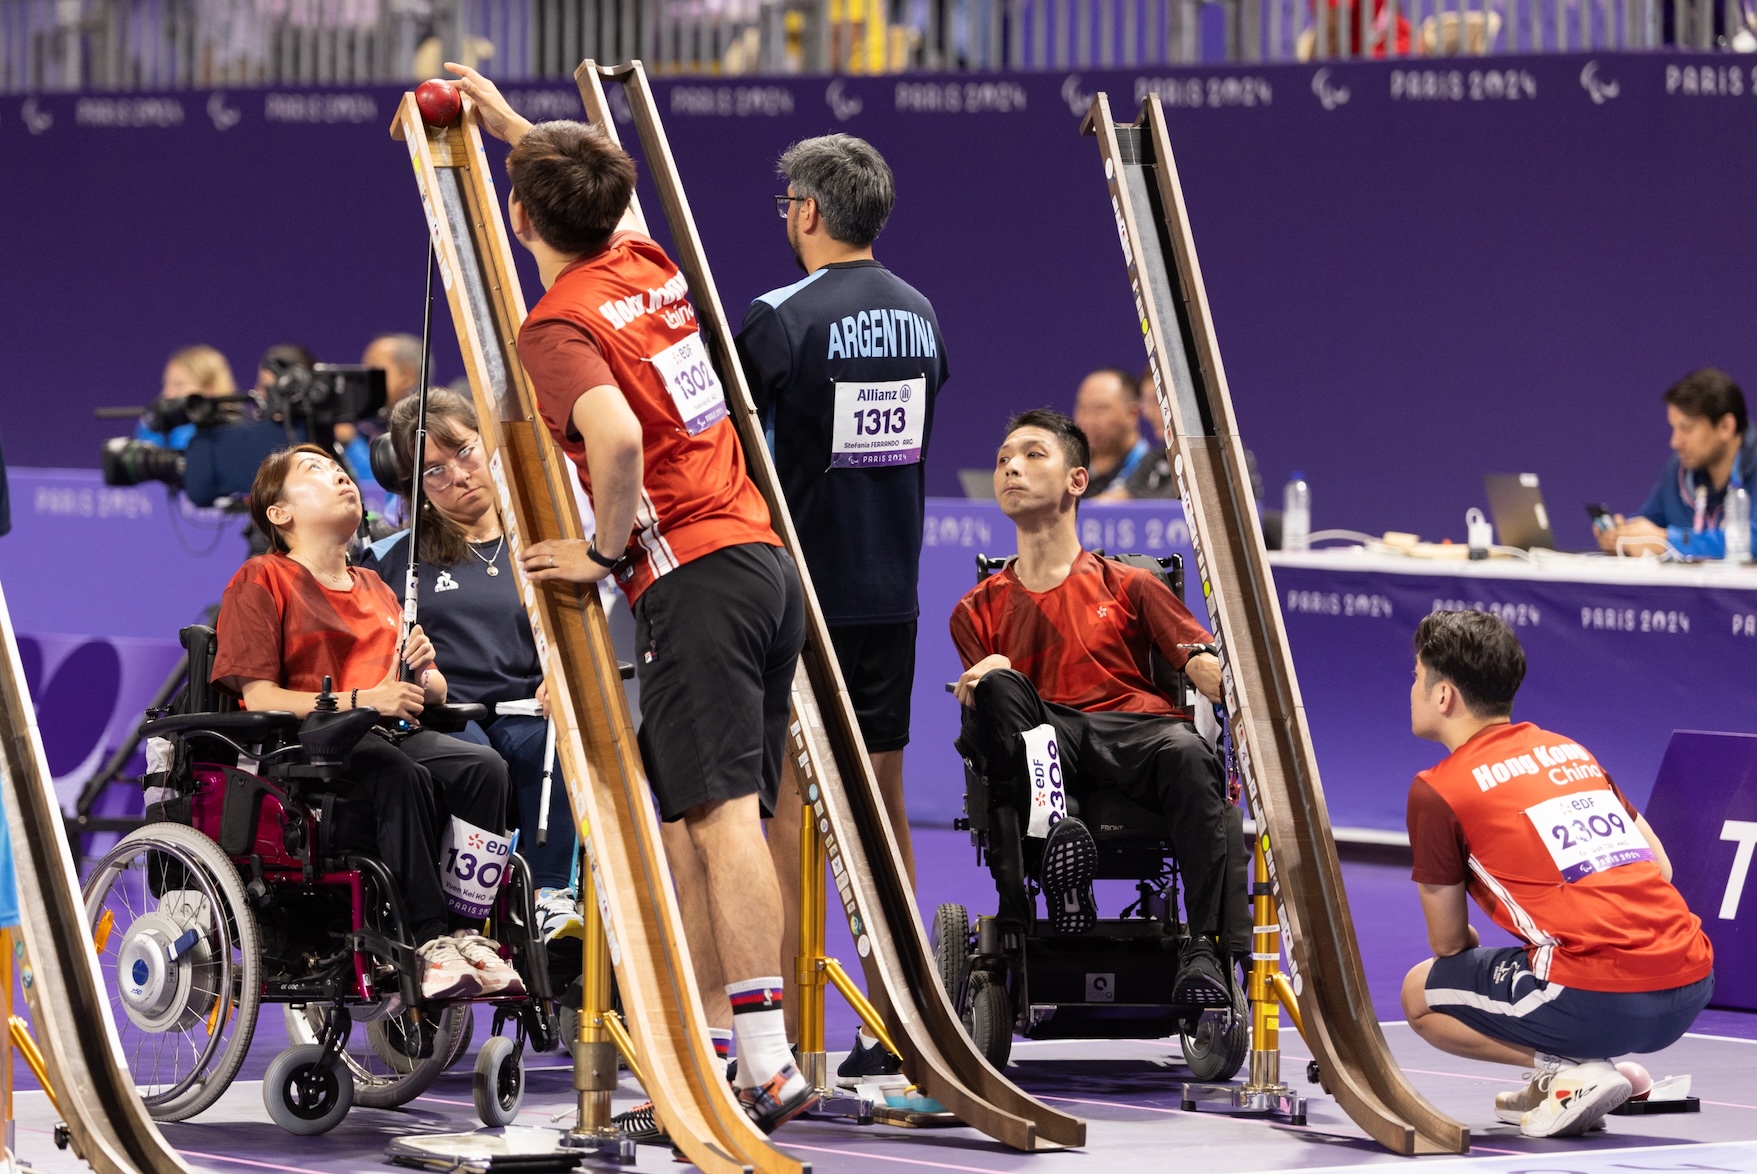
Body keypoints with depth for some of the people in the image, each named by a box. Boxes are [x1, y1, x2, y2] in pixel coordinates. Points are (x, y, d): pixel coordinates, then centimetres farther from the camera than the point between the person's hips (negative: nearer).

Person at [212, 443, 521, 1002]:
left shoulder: (374, 589, 27)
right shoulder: (261, 579, 4)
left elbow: (433, 692, 23)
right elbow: (259, 697, -9)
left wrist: (423, 670, -3)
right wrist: (362, 700, -20)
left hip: (390, 734, 6)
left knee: (482, 766, -24)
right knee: (404, 777, -36)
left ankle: (473, 931, -27)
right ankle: (428, 941, -37)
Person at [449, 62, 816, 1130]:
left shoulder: (558, 327, -8)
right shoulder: (651, 266, 16)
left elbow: (616, 439, -28)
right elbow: (612, 197, 42)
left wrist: (608, 552, -11)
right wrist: (512, 123, 51)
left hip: (694, 578, -9)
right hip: (767, 560, 9)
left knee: (724, 818, -13)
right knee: (725, 815, 12)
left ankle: (769, 1068, -20)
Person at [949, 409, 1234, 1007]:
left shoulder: (1129, 588, 25)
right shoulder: (980, 610, 29)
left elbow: (1206, 668, 9)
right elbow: (978, 692, 14)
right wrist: (986, 680, -12)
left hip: (1135, 731, 0)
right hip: (1041, 742, 1)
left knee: (1189, 756, -37)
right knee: (998, 687, -33)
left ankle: (1204, 952, -45)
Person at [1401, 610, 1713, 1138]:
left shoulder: (1437, 790, 1)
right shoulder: (1573, 752, 20)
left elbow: (1449, 944, 9)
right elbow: (1659, 867, 23)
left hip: (1598, 1002, -7)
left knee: (1420, 994, 15)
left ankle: (1573, 1070, -3)